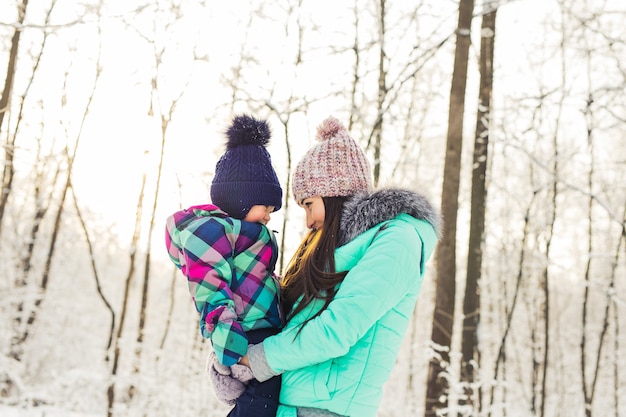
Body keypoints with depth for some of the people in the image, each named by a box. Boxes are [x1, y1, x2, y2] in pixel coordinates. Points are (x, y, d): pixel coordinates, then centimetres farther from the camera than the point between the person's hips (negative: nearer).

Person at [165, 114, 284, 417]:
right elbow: (213, 302, -17)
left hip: (268, 345, 10)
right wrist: (241, 361, -20)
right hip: (252, 352, -10)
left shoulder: (234, 229, 21)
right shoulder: (207, 228, -11)